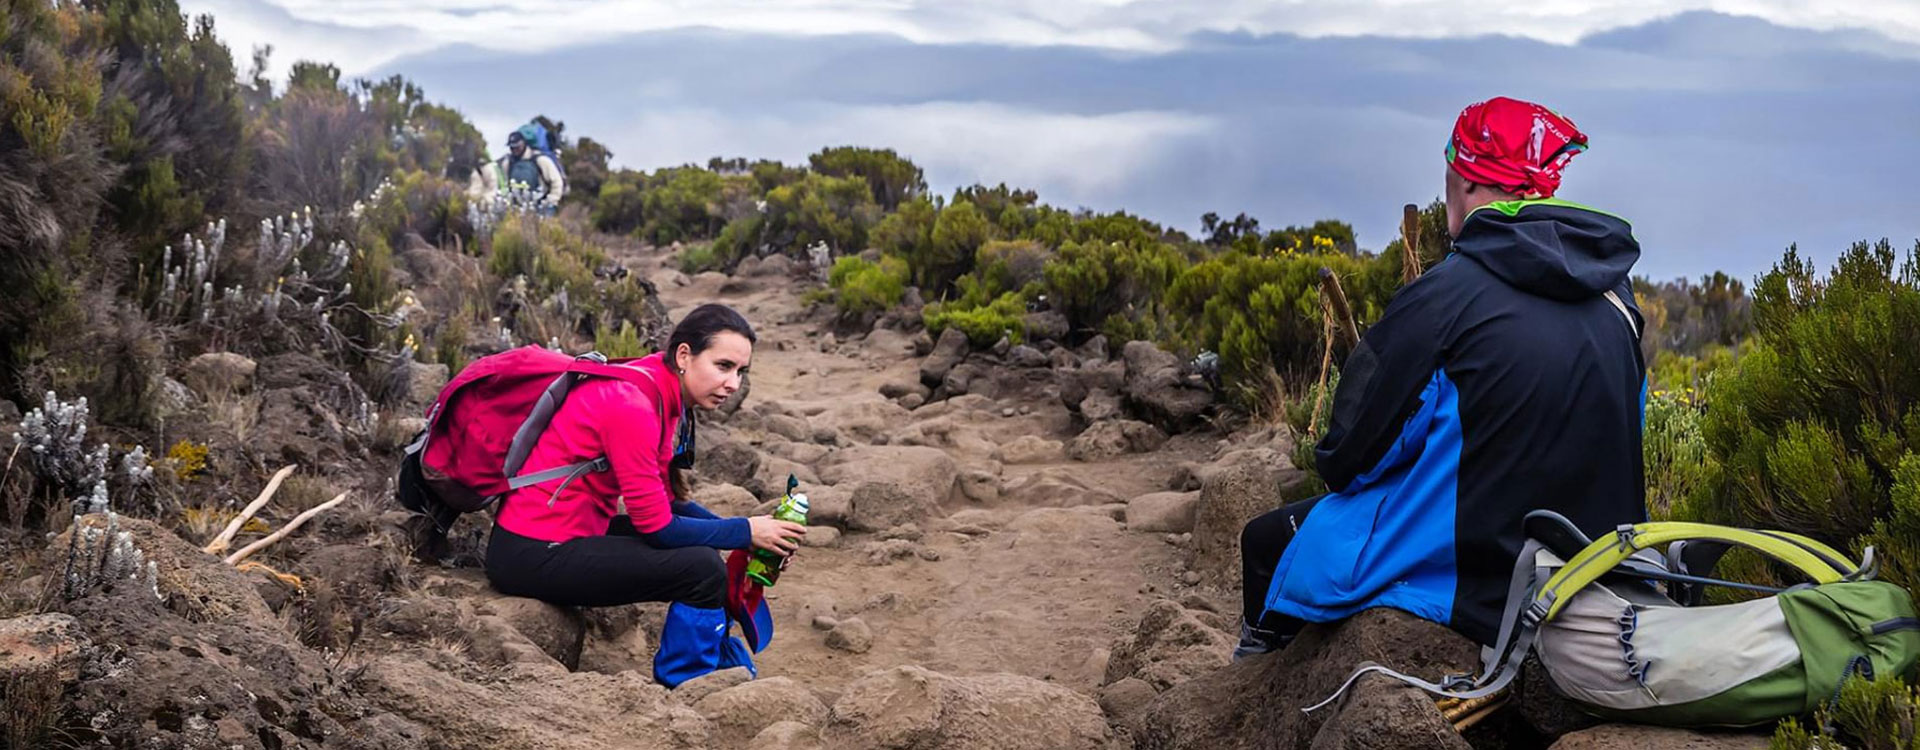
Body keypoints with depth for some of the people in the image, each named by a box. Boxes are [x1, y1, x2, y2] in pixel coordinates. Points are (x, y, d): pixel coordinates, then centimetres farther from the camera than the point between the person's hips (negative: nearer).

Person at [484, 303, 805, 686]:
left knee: (704, 549, 15)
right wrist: (747, 532, -11)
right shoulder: (631, 406, -23)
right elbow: (657, 526, -20)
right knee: (703, 568, -17)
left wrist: (752, 532, 0)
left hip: (573, 532, 10)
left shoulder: (665, 397, 5)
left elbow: (667, 501, 11)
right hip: (534, 555, -10)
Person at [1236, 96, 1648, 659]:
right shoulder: (1615, 296, 2)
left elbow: (1348, 458, -12)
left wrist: (1337, 464, 9)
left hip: (1472, 581, -7)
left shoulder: (1451, 292, -19)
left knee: (1266, 541, 14)